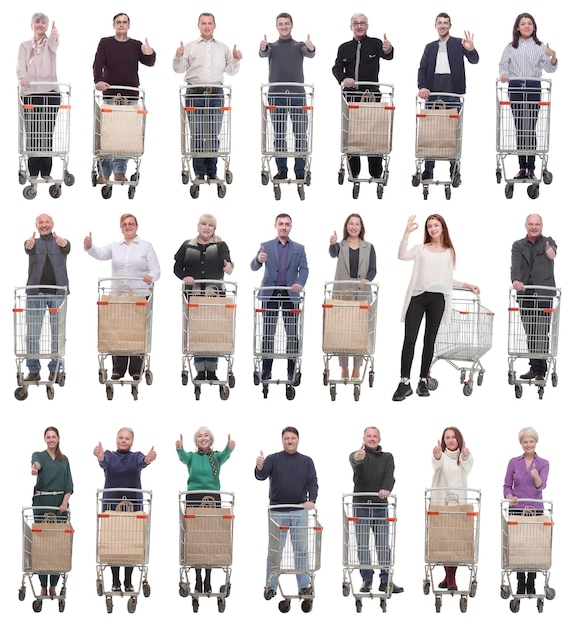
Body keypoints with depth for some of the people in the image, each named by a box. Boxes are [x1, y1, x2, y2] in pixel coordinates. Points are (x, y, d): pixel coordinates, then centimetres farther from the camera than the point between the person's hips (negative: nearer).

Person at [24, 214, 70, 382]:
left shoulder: (61, 242, 7)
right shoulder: (33, 243, 9)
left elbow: (66, 248, -17)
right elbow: (28, 248, -15)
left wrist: (62, 243, -43)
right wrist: (29, 245, -41)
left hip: (57, 293, -1)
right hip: (35, 292, 1)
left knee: (58, 333, 1)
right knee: (32, 333, 0)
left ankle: (55, 369, 9)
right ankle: (33, 370, 7)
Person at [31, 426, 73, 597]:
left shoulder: (64, 460, 12)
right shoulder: (38, 455, 1)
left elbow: (69, 484, 5)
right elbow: (37, 462, -25)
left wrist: (65, 502, -12)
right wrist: (35, 468, -50)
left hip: (60, 503, 3)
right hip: (42, 502, -2)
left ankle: (53, 585, 6)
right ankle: (43, 586, 2)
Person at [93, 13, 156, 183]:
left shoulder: (136, 45, 10)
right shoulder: (105, 43, 5)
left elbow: (149, 63, 0)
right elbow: (98, 63, -7)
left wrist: (150, 54, -24)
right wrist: (98, 80, -26)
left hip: (130, 96, 1)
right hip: (110, 94, -1)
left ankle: (120, 171, 7)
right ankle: (104, 172, 4)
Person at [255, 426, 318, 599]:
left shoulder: (306, 461, 9)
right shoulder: (273, 459, 2)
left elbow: (313, 483, 3)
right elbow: (261, 476, -12)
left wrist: (311, 500, -16)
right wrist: (259, 468, -36)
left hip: (300, 511, 2)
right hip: (278, 511, -2)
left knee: (302, 550, 5)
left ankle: (304, 585, 10)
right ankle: (270, 586, 7)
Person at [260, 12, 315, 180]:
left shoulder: (299, 46, 9)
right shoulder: (272, 46, 10)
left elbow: (309, 53, -14)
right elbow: (264, 53, -14)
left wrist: (311, 48, -39)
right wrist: (262, 48, -39)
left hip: (297, 94, 0)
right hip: (276, 95, 0)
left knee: (300, 134, -2)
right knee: (278, 135, 3)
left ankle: (300, 170, 3)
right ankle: (281, 170, 9)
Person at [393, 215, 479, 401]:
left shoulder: (450, 252, 16)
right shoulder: (421, 248, 9)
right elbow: (402, 256, -10)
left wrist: (467, 285, 12)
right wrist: (407, 232, -15)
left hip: (437, 299, 2)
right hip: (417, 296, -2)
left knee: (430, 340, 6)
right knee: (409, 339, -8)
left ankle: (423, 381, 13)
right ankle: (405, 382, -6)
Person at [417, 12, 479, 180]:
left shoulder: (459, 43, 5)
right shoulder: (430, 47, 15)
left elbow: (474, 60, -6)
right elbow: (422, 69, 10)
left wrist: (471, 50, -30)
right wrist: (422, 87, -9)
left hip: (452, 94, -3)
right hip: (432, 93, 3)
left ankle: (454, 169, 6)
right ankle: (428, 169, 7)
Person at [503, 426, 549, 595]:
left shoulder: (543, 464, -1)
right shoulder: (514, 462, 3)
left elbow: (541, 486, -16)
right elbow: (507, 486, 2)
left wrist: (536, 476, -37)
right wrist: (510, 497, -19)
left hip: (535, 509, -1)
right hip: (516, 509, 1)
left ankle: (531, 584, 9)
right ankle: (520, 583, 10)